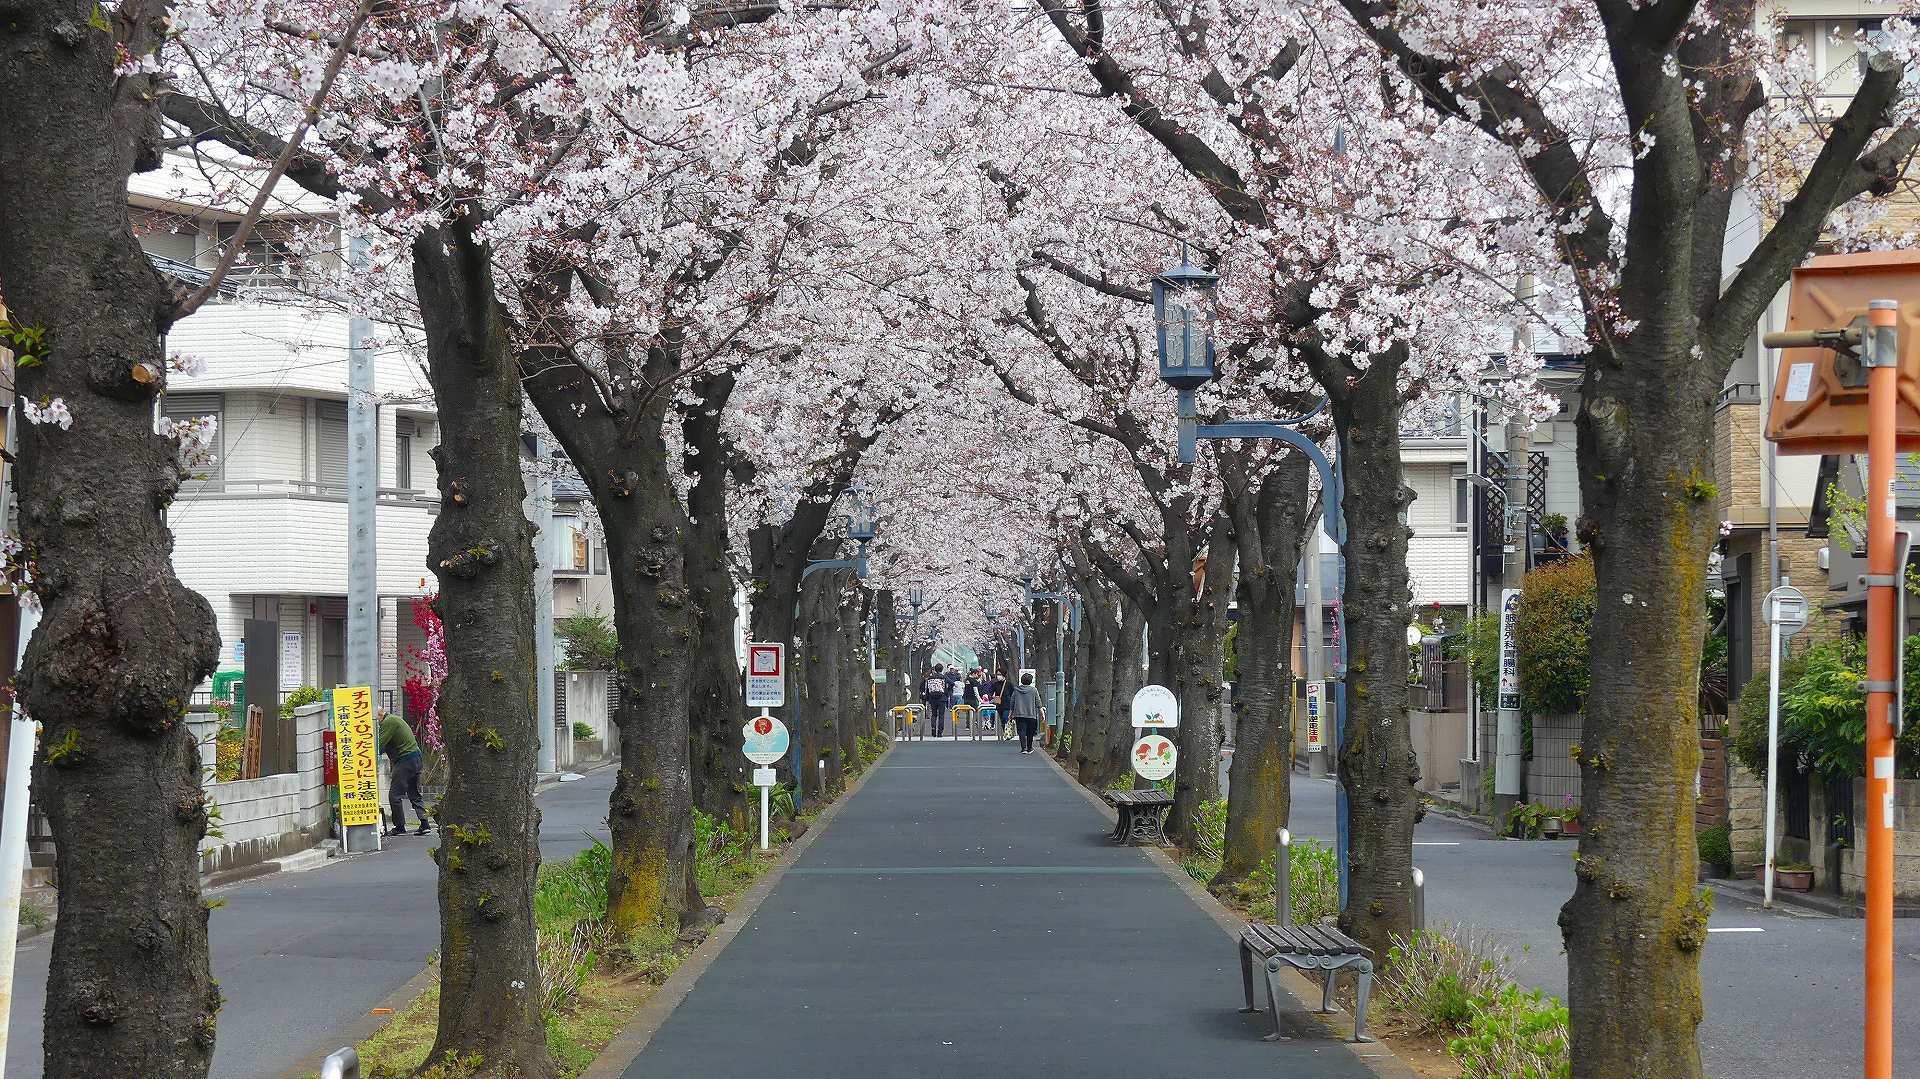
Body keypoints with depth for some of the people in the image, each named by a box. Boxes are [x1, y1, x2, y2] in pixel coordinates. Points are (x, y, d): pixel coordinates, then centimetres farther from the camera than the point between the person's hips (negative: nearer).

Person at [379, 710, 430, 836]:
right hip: (415, 758, 10)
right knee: (415, 794, 12)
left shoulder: (388, 722, -11)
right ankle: (424, 824, 5)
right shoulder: (394, 719, 20)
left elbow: (379, 746, -16)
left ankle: (399, 827, 0)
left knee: (395, 795, -3)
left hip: (405, 760, -10)